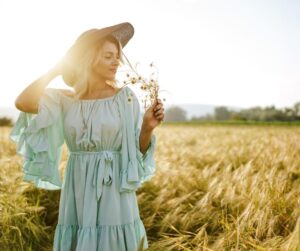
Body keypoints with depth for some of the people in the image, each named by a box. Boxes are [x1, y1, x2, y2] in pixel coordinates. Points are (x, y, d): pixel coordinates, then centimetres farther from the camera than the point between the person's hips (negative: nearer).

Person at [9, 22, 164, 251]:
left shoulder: (125, 97, -2)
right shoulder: (64, 99, 3)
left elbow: (138, 150, 0)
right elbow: (23, 103, -15)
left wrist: (148, 128, -20)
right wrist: (58, 68, -8)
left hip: (114, 193, -2)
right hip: (78, 193, 2)